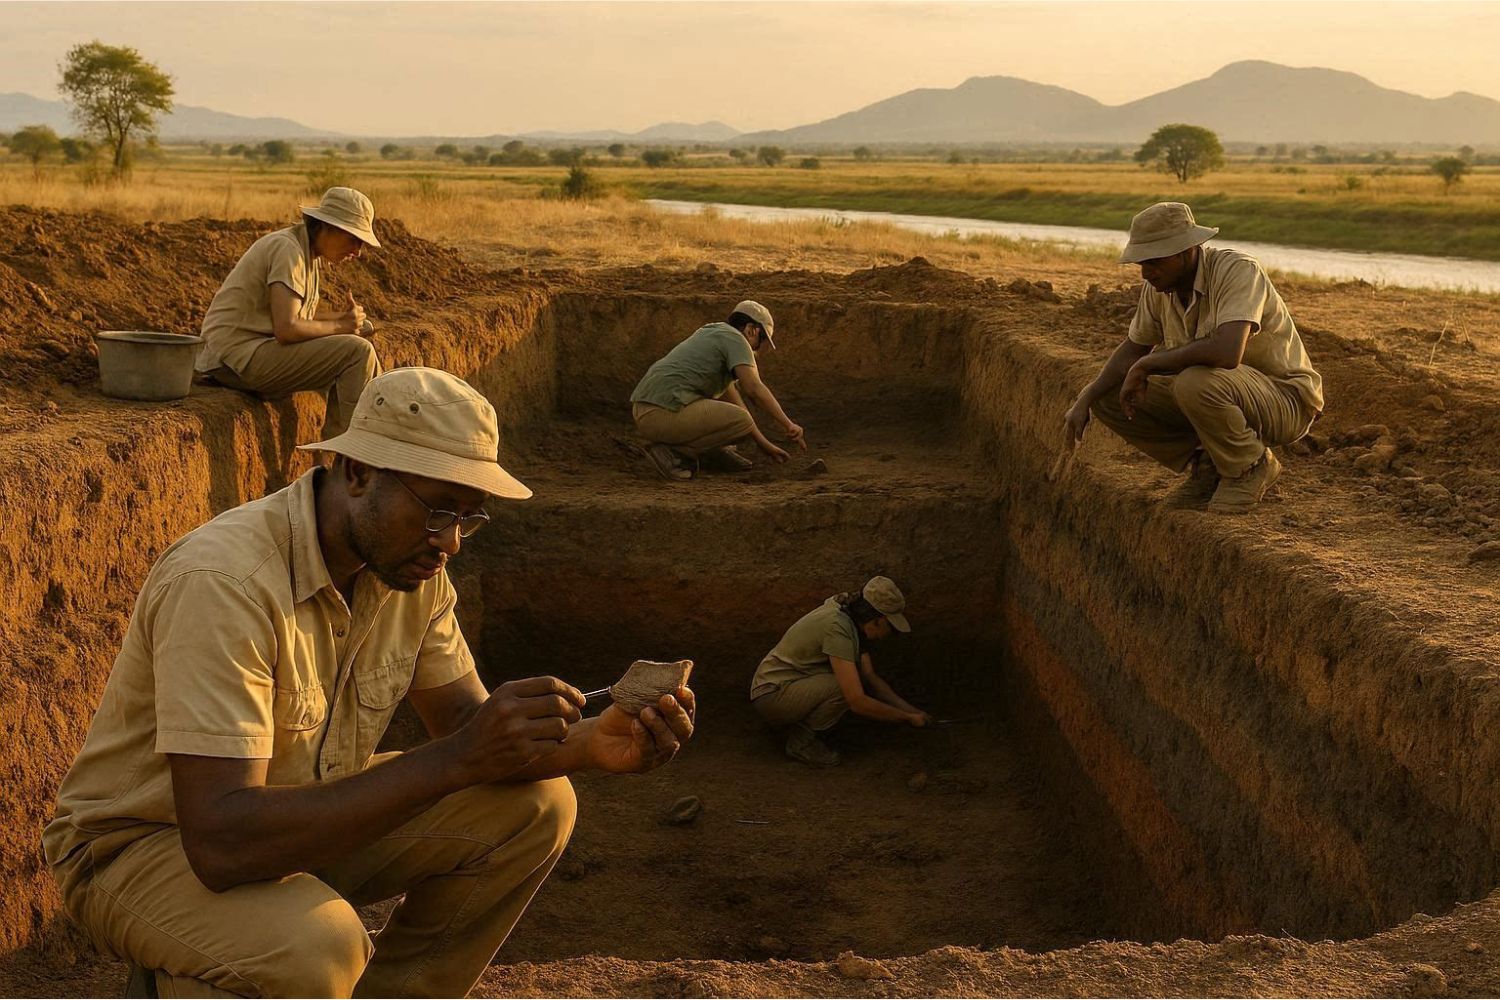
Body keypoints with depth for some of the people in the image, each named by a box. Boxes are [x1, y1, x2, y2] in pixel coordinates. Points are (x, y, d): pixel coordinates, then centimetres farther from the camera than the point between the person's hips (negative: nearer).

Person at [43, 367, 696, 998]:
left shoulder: (410, 562, -7)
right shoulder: (222, 581, -32)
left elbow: (465, 723, 0)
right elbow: (221, 843, -38)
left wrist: (591, 745, -21)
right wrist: (455, 760, -43)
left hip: (304, 820, 7)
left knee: (536, 803, -9)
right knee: (316, 945, -37)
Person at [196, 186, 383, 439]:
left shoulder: (310, 252, 12)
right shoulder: (288, 250, -18)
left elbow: (301, 312, 16)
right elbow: (286, 329, -26)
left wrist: (341, 317, -3)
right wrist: (339, 326, -13)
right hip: (240, 356, -11)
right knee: (358, 352, -19)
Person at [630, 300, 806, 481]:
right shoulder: (735, 338, -1)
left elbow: (731, 398, 29)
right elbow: (754, 389, -16)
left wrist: (764, 443, 27)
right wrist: (788, 424, -10)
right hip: (665, 414, -11)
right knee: (742, 422, -12)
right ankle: (673, 451, -10)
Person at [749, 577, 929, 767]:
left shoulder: (852, 621, 1)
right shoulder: (837, 628, -28)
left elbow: (870, 677, 10)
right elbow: (858, 702, -30)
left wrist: (912, 710, 2)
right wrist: (908, 718, -19)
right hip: (771, 695, -9)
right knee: (846, 686, -27)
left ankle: (802, 723, 9)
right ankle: (801, 741, -7)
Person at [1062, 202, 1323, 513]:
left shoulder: (1238, 270, -27)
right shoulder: (1158, 284, -5)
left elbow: (1227, 353, -42)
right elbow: (1135, 347, 9)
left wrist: (1146, 364, -30)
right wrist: (1085, 398, -6)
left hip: (1284, 398, -7)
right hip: (1217, 394, 7)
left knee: (1196, 382, -38)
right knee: (1108, 397, -5)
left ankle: (1251, 467, -9)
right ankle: (1207, 465, 5)